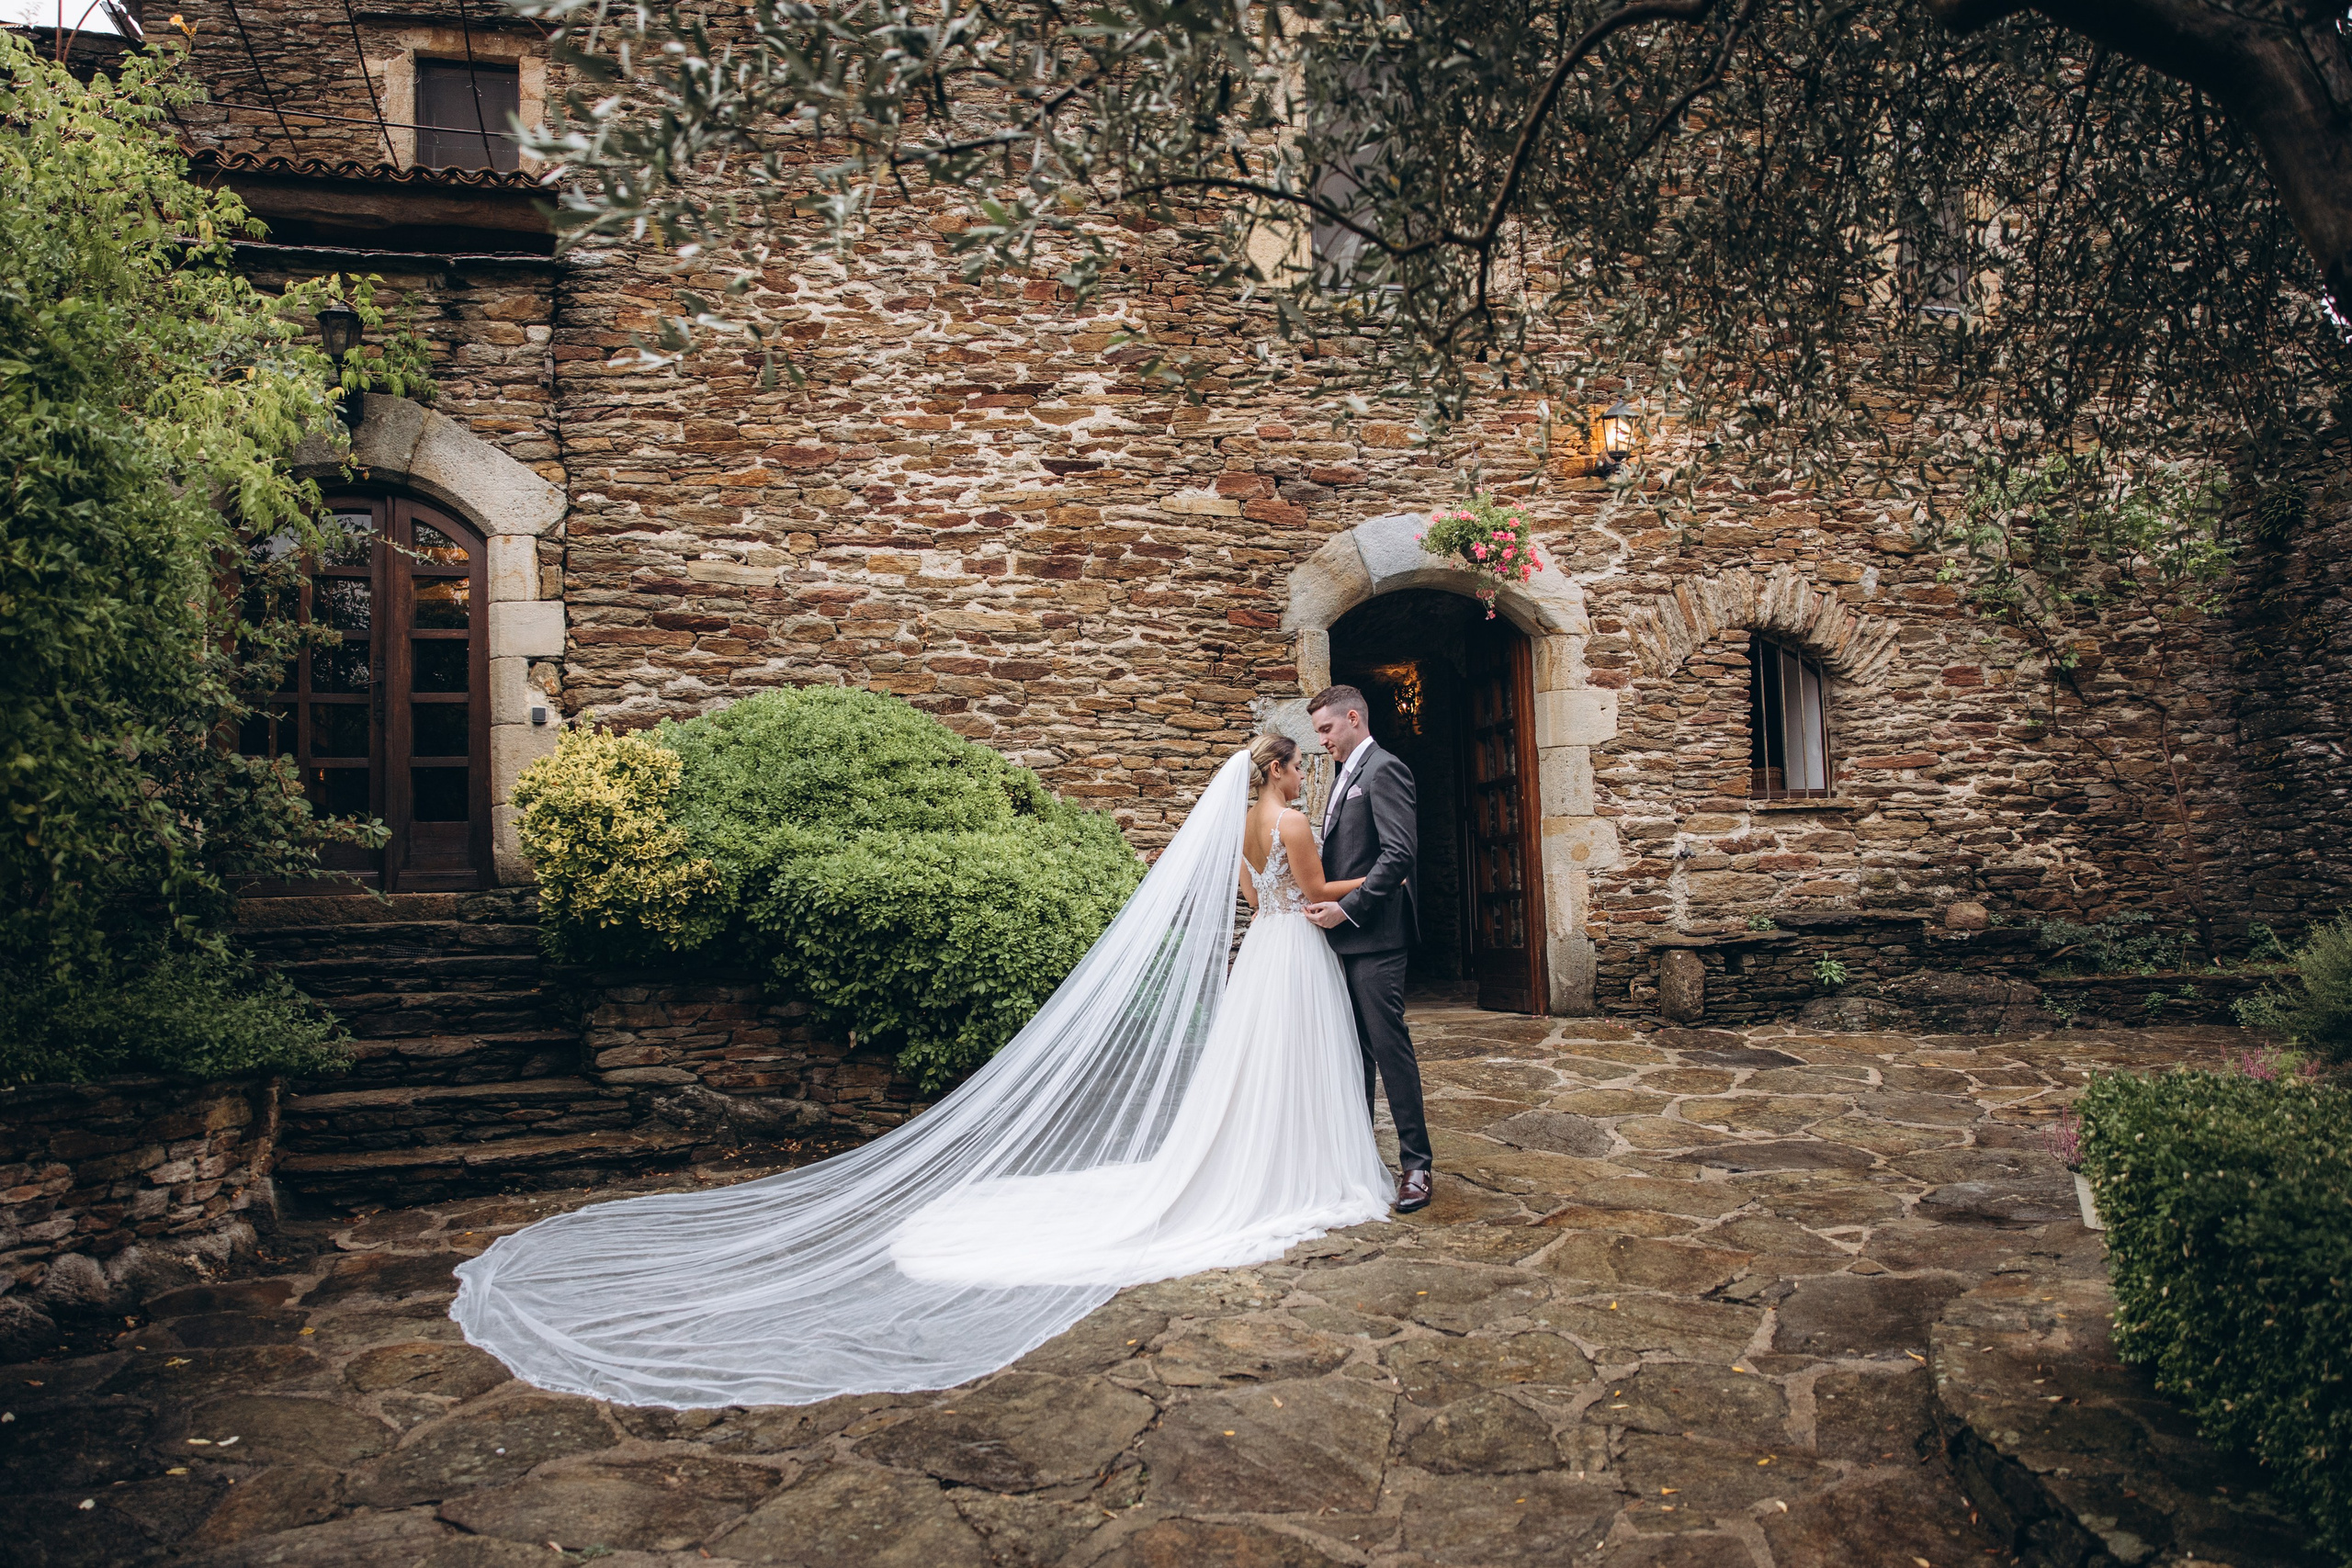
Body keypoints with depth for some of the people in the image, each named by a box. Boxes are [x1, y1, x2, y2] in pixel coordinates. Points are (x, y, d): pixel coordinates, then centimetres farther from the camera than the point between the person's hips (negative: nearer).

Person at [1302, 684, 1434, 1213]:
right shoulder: (1345, 774, 20)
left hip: (1375, 935, -9)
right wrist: (1323, 902, 9)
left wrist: (1348, 907, -20)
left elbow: (1400, 852, -20)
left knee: (1390, 1046, -5)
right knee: (1355, 1049, 14)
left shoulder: (1384, 768, -10)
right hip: (1346, 934, 9)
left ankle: (1416, 1163, 4)